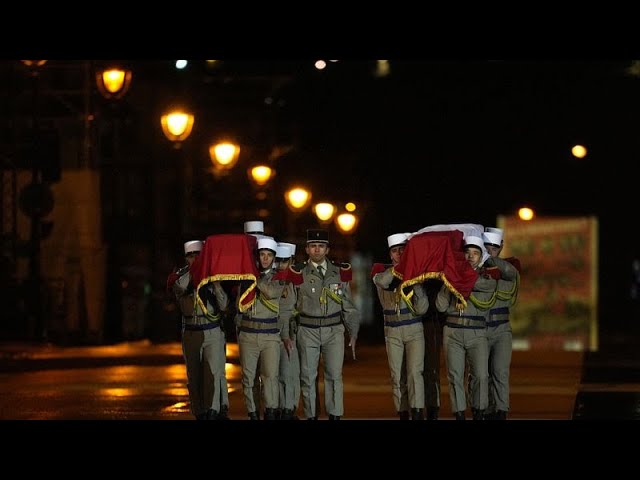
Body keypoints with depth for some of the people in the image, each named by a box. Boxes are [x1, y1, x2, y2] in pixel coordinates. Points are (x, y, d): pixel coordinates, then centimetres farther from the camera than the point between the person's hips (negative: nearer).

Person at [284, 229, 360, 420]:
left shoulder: (340, 272, 8)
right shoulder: (299, 274, 2)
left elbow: (349, 306, 12)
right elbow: (288, 307, 3)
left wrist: (353, 333, 10)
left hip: (334, 330, 1)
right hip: (307, 331, -1)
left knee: (334, 375, -5)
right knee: (308, 377, 3)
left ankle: (335, 415, 0)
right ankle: (311, 415, 12)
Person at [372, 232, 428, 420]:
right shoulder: (382, 271, 4)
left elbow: (422, 309, -4)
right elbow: (382, 281, -23)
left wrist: (417, 285, -15)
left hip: (414, 329, -1)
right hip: (392, 332, 1)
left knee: (414, 372, -15)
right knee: (397, 377, 1)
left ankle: (417, 414, -21)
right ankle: (403, 413, 7)